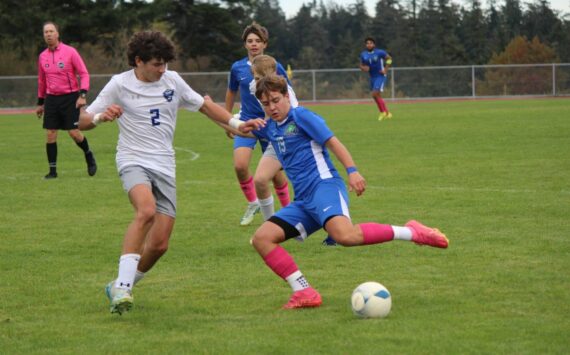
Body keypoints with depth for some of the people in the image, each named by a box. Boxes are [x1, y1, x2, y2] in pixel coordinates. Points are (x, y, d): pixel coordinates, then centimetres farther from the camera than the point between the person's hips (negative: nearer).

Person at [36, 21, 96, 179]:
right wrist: (40, 103, 21)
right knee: (50, 134, -1)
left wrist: (83, 95, -17)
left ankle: (89, 156, 20)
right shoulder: (42, 56, 7)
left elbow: (84, 74, -6)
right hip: (51, 99, 4)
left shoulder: (70, 52, -7)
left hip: (70, 98, -4)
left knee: (74, 133, -8)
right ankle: (52, 170, 6)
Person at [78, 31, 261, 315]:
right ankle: (123, 286, -35)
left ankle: (121, 288, 21)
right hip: (133, 161, -4)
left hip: (165, 168, 5)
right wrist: (101, 116, -23)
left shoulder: (172, 81, 7)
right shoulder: (120, 84, -3)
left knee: (159, 244, -3)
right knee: (147, 209, -35)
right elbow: (82, 121, -2)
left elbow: (205, 106, 20)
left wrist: (236, 125, 12)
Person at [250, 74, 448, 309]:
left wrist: (352, 171, -19)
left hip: (324, 186, -8)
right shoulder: (270, 128, 21)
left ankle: (411, 233, -22)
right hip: (303, 200, 8)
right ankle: (304, 293, -10)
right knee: (261, 238, -7)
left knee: (344, 235, -36)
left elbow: (332, 141, -7)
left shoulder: (300, 116, 0)